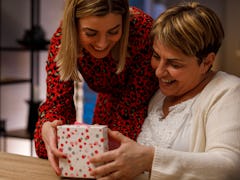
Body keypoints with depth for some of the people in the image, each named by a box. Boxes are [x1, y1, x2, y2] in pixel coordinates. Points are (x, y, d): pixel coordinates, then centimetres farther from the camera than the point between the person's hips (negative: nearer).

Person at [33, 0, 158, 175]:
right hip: (110, 102, 3)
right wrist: (47, 126, -48)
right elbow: (58, 99, -25)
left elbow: (134, 104, -32)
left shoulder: (143, 30, -36)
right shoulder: (62, 39, -26)